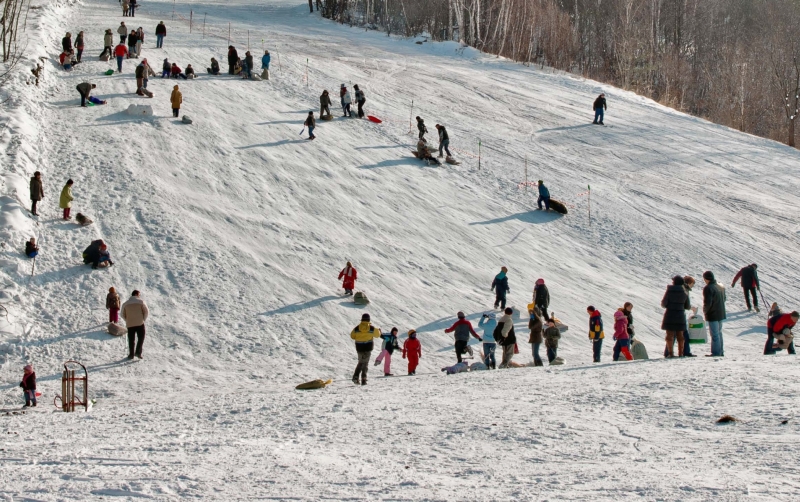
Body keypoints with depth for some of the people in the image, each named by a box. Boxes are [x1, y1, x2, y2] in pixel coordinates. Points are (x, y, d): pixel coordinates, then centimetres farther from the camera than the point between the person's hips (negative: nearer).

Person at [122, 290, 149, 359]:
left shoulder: (125, 304, 5)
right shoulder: (141, 302, -4)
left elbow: (123, 315, 9)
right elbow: (146, 312, -3)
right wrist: (143, 319, 10)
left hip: (130, 325, 3)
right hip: (140, 324, -3)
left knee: (131, 340, 11)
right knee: (141, 338, 10)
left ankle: (131, 354, 12)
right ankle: (138, 352, -2)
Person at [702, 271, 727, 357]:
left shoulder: (708, 288, -19)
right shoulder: (720, 287, 10)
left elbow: (707, 302, -22)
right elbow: (724, 299, 19)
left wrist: (705, 311, -5)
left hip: (712, 314, -9)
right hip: (721, 313, 9)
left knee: (714, 334, -5)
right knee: (719, 333, 17)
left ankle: (716, 352, -4)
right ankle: (720, 351, 22)